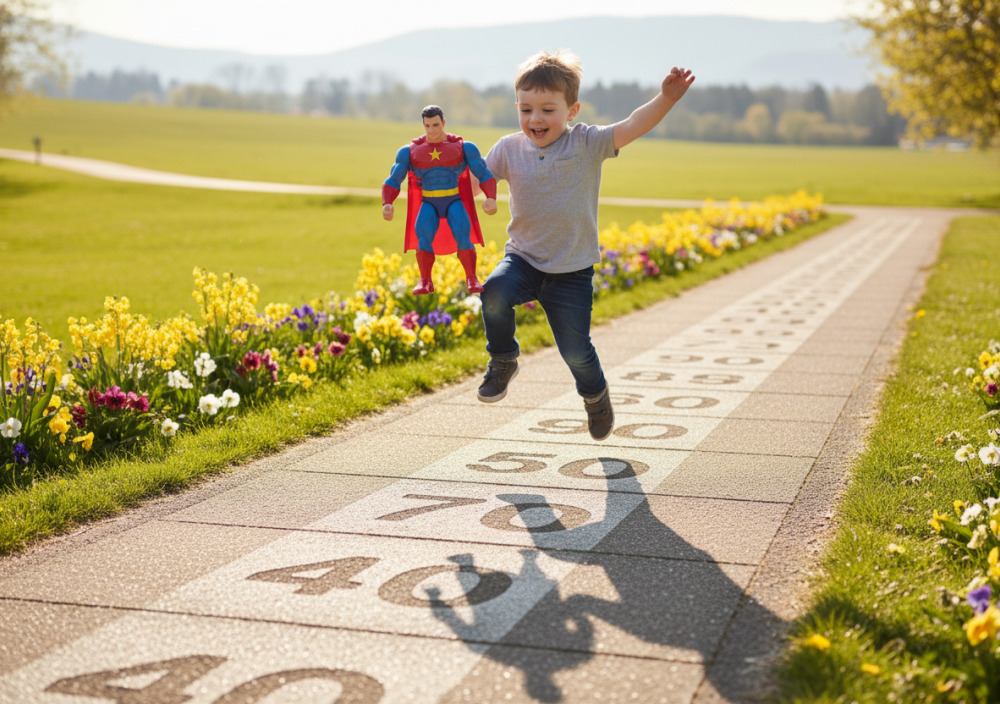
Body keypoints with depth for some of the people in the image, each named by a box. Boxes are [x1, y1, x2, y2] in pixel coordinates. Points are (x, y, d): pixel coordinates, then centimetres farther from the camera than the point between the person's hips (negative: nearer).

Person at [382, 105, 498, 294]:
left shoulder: (464, 147, -1)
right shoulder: (409, 151, 2)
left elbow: (485, 176, -3)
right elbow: (392, 182, 1)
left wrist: (491, 199, -23)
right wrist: (387, 205, -20)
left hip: (455, 203, -1)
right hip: (429, 205, 1)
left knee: (463, 236, -30)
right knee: (423, 235, -30)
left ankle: (471, 279, -21)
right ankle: (425, 282, -24)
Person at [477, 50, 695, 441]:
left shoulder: (587, 144, -10)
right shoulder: (510, 148, -1)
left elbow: (633, 125, -22)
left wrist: (666, 98, -38)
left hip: (572, 269, -2)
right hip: (523, 258, 2)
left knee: (575, 349, 1)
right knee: (494, 293, -30)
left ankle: (595, 393, 38)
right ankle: (503, 362, 0)